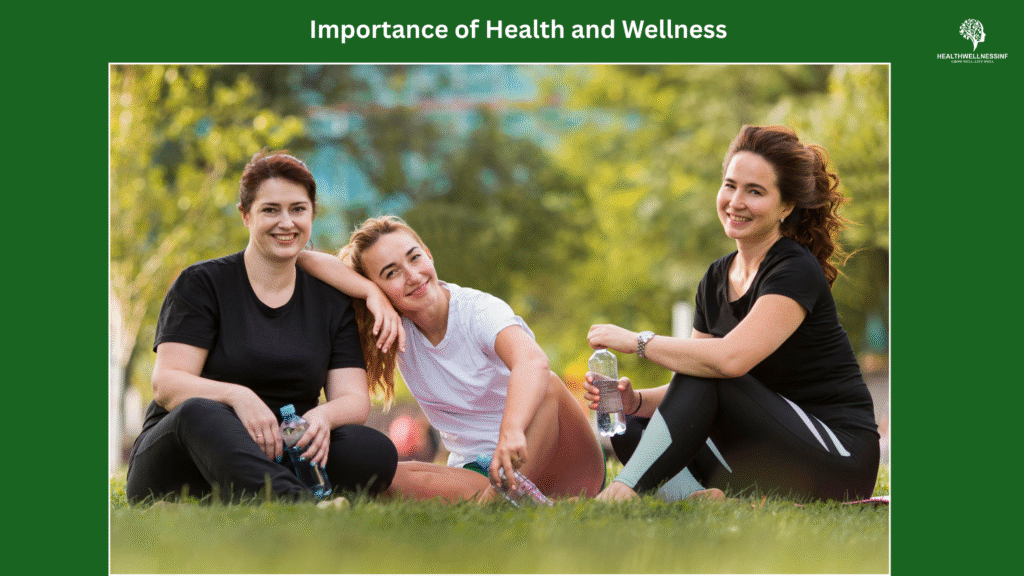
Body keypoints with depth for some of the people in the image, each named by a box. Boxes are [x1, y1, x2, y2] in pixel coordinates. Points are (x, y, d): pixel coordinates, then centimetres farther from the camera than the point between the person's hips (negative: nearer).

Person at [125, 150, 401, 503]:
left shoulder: (331, 301, 14)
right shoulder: (201, 285, 3)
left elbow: (354, 398, 5)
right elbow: (166, 384, -9)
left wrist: (324, 416, -21)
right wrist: (237, 397, -29)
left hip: (279, 461, 4)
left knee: (377, 453, -24)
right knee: (199, 412, -39)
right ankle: (300, 505, -65)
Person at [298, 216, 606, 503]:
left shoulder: (479, 312, -14)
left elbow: (533, 362, -37)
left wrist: (511, 430, -54)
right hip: (477, 472, 4)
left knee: (549, 386, -33)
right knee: (390, 477, -25)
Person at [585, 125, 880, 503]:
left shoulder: (797, 272, -15)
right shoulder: (716, 281, 11)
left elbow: (731, 358, -31)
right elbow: (689, 390, 8)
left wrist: (638, 342, -20)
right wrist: (635, 401, -12)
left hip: (839, 462, -8)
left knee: (704, 373, -25)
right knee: (630, 428, -4)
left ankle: (624, 490, -31)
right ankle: (699, 498, -30)